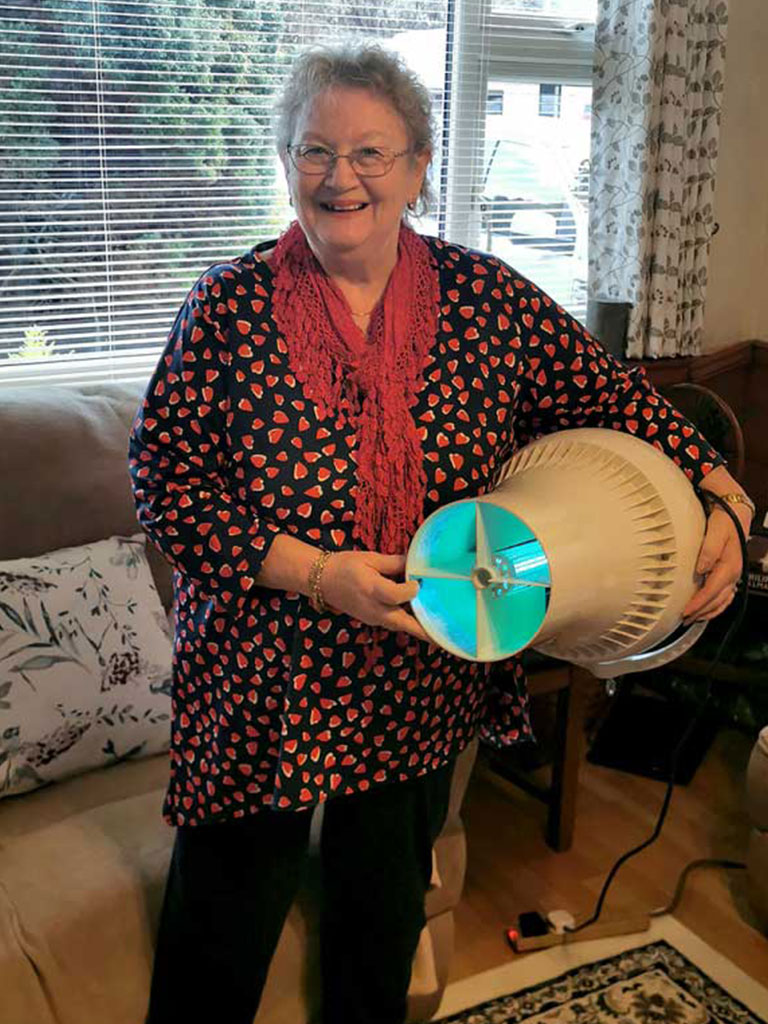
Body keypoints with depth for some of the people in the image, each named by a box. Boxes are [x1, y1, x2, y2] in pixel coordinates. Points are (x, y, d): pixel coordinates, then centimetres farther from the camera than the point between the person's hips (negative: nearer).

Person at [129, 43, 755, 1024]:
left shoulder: (485, 297, -4)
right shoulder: (230, 305, -9)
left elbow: (608, 397, -2)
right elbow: (164, 471, -11)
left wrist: (720, 498, -17)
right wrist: (309, 571, -22)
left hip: (424, 678, 3)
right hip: (264, 680, -2)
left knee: (388, 899, 24)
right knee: (230, 903, 15)